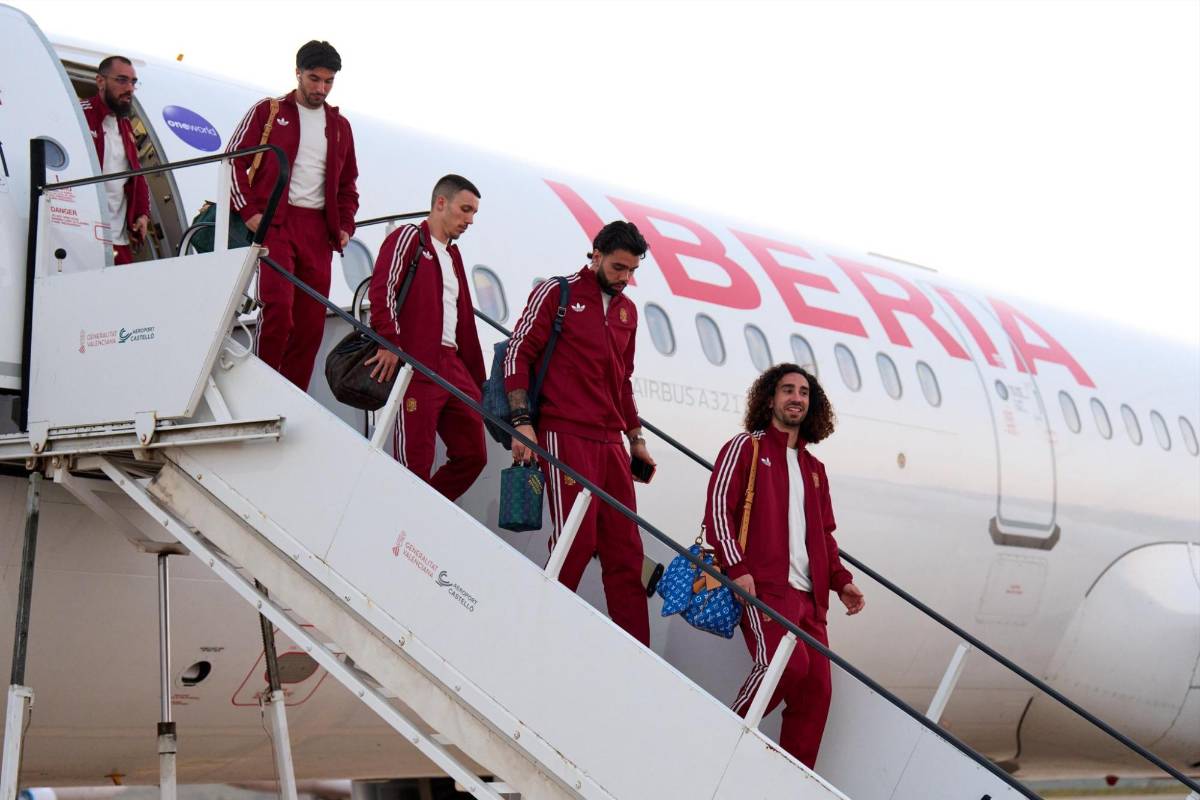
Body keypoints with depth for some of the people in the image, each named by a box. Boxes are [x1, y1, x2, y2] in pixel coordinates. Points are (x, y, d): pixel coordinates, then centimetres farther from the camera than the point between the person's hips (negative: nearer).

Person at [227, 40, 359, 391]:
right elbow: (234, 160, 2)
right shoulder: (268, 111, 5)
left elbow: (348, 183, 26)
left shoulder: (339, 125, 18)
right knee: (278, 307, -19)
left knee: (312, 322, 1)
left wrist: (345, 225, 11)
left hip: (318, 229, 5)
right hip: (274, 223, -5)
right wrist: (248, 211, -8)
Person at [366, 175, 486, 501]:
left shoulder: (452, 255, 26)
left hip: (452, 367, 8)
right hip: (416, 366, -8)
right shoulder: (409, 237, 1)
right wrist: (390, 342, -23)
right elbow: (382, 288, -14)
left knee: (473, 455, 6)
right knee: (415, 466, -8)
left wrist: (477, 381, 21)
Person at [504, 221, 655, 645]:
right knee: (577, 539, -15)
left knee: (625, 548, 2)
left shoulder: (626, 310, 19)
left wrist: (636, 440, 24)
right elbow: (518, 353, -4)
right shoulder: (557, 293, 1)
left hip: (610, 441, 6)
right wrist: (522, 421, -13)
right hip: (565, 435, -6)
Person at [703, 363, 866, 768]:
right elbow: (718, 508, -4)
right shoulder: (746, 448, 6)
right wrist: (736, 567, -15)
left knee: (815, 687, -3)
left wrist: (841, 581, 12)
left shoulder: (814, 469, 25)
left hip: (808, 595, 7)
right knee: (787, 662, -28)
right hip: (763, 586, -7)